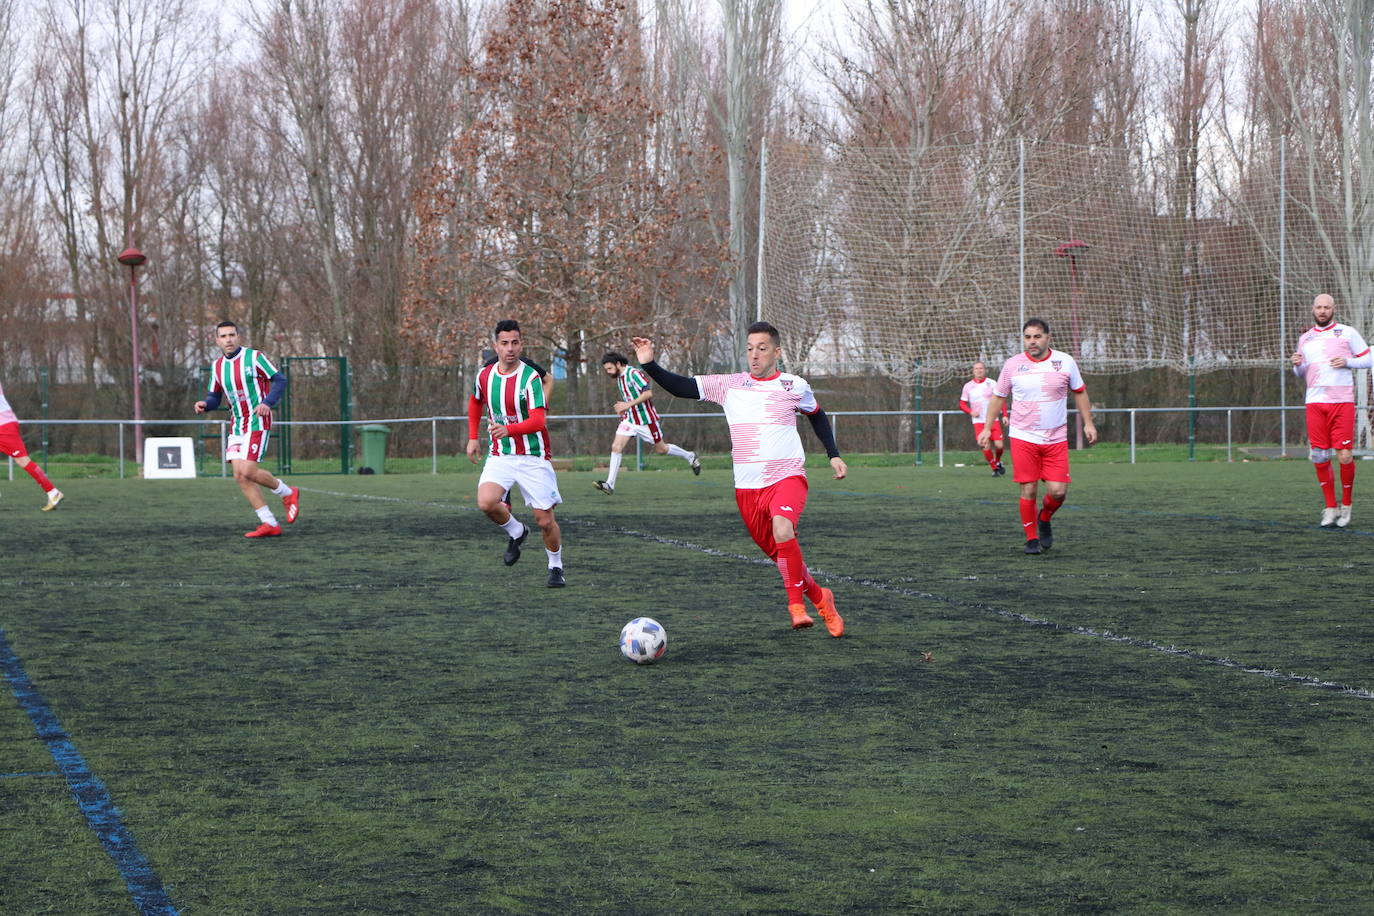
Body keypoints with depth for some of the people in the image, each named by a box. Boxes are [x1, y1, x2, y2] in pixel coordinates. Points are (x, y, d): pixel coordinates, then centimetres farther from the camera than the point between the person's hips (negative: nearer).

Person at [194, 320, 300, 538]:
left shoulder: (254, 357, -8)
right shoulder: (217, 366, 9)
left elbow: (279, 380, -7)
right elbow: (215, 396, 16)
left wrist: (267, 402, -23)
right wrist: (205, 404, -7)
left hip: (258, 422, -7)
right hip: (237, 426, 7)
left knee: (247, 471, -17)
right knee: (239, 476, -4)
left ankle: (288, 493, 8)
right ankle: (269, 524, 2)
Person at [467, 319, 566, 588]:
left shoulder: (531, 377, -15)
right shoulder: (485, 375, 2)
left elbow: (538, 421, -26)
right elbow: (475, 403, 25)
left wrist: (508, 429, -41)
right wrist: (473, 437, 20)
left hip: (533, 457, -3)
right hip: (499, 455, 4)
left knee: (545, 520, -3)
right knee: (486, 502, -22)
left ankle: (556, 568, 24)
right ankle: (516, 532, 9)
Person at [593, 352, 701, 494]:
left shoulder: (634, 374, -19)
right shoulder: (618, 377, 8)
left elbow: (648, 393, -27)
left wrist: (629, 404, -31)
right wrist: (623, 408, 6)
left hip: (646, 419, -7)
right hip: (629, 419, 7)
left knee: (661, 449, 6)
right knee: (616, 446, -9)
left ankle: (690, 457, 31)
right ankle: (610, 484, -12)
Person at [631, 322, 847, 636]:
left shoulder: (794, 386, 2)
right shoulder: (729, 385, 4)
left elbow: (817, 416, 21)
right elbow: (682, 387, 1)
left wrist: (834, 455, 14)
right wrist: (649, 365, -12)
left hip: (787, 478, -3)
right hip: (747, 488, 3)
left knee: (782, 529, -33)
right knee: (779, 555, 9)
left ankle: (796, 604, -23)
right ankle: (819, 598, 34)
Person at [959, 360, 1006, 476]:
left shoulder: (991, 383, 3)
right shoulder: (968, 386, 4)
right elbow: (962, 404, 9)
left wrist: (1004, 415, -4)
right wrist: (971, 412, -10)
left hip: (993, 420, 0)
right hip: (978, 421, 0)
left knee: (999, 445, -9)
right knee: (985, 447, -12)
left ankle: (997, 462, 22)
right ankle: (994, 468, 8)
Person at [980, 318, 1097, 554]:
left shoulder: (1065, 362, 1)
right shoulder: (1012, 365, 0)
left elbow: (1079, 392, 12)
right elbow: (998, 397, 10)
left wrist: (1088, 423, 6)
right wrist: (987, 428, 5)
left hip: (1056, 439, 1)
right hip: (1023, 438, -1)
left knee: (1058, 491, -7)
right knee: (1029, 490, -3)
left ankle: (1045, 520, 24)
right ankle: (1031, 539, 12)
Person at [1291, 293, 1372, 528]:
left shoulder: (1347, 333, 6)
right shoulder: (1305, 338, 17)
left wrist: (1347, 362, -10)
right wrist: (1297, 365, 2)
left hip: (1342, 402, -3)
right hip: (1315, 402, 3)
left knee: (1344, 456, -8)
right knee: (1319, 457, -2)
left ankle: (1346, 505, 9)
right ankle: (1330, 508, 8)